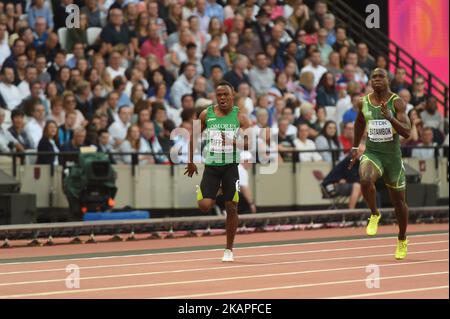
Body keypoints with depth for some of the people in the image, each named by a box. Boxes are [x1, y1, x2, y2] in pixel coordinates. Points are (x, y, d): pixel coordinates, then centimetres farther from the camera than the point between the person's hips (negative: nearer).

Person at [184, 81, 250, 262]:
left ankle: (229, 249, 12)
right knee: (204, 206, -13)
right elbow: (194, 136, 14)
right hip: (211, 166, 1)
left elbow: (251, 143, -8)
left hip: (231, 167, -1)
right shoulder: (206, 114, 2)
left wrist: (233, 142, -25)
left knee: (231, 208, -1)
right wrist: (191, 161, 12)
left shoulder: (240, 117, -3)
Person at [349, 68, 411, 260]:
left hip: (393, 156, -1)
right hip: (371, 154, 1)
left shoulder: (397, 102, -10)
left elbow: (406, 132, -19)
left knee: (399, 201, 11)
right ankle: (374, 214, -5)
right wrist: (355, 147, 23)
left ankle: (402, 241, 34)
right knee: (365, 180, -33)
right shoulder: (363, 103, 1)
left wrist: (390, 117, -33)